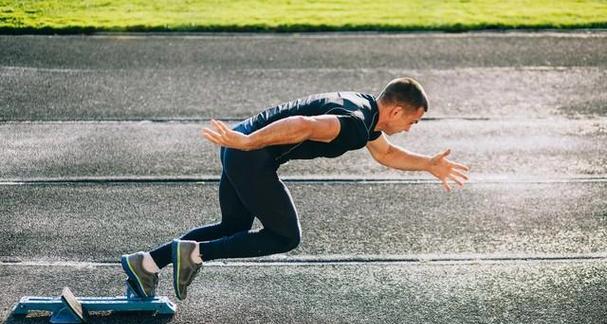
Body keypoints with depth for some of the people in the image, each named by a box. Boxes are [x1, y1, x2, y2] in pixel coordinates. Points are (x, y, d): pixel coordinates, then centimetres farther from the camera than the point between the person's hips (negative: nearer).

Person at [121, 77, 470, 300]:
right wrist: (247, 141, -38)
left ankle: (147, 263, 17)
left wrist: (430, 164, 29)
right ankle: (195, 253, -2)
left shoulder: (366, 109, 14)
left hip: (242, 151, 10)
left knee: (234, 227, 20)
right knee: (286, 236, 3)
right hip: (251, 155, -10)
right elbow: (303, 125, -32)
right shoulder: (355, 123, -18)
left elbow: (386, 153, 32)